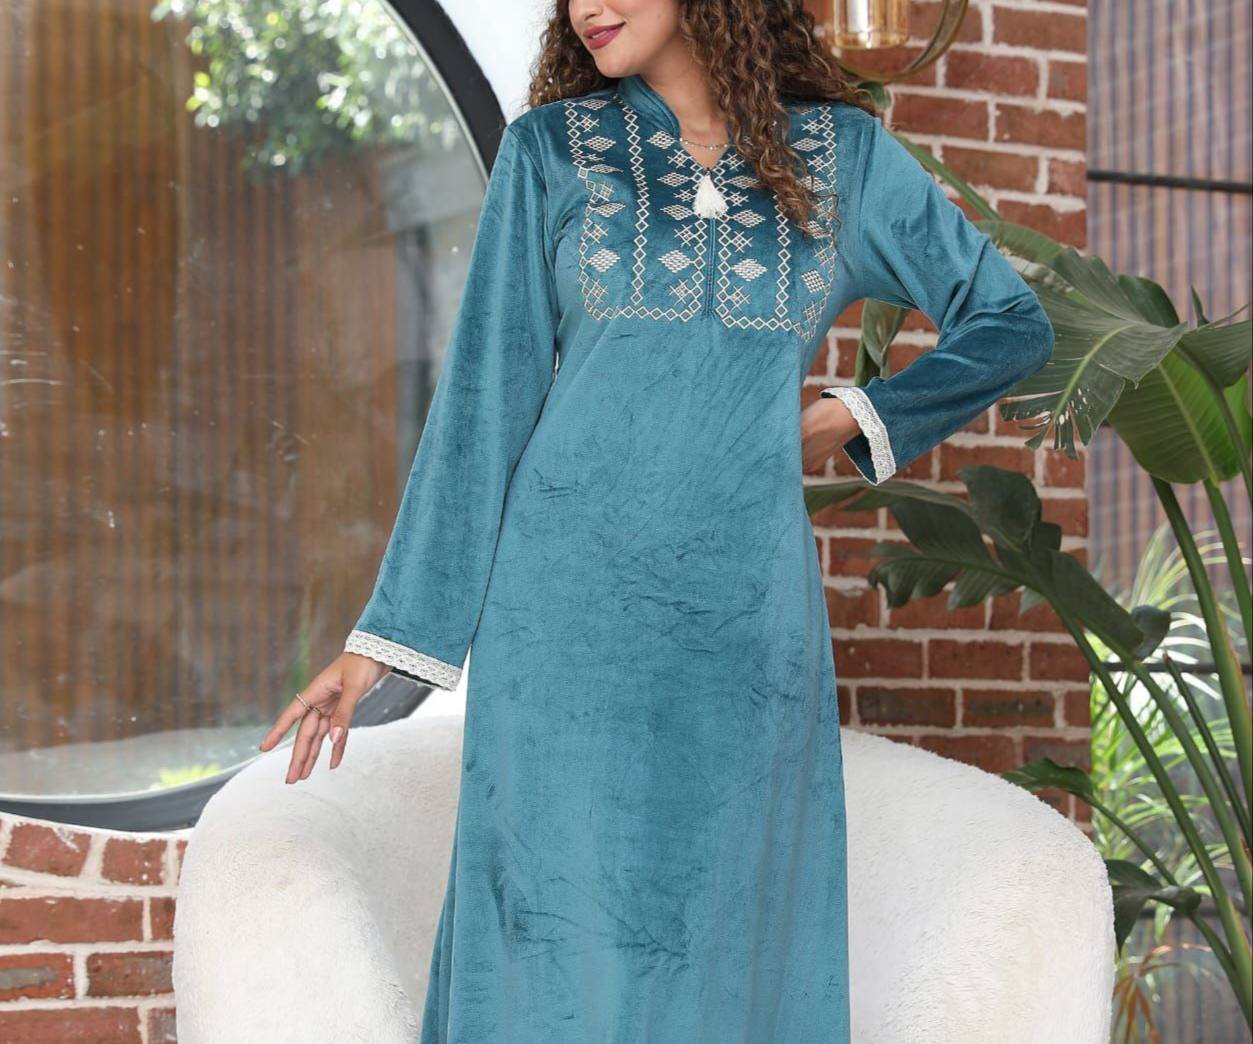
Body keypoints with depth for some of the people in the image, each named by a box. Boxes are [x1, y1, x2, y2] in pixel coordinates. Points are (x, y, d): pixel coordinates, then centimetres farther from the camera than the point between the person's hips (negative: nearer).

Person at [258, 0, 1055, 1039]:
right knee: (558, 943, -2)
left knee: (736, 952, 3)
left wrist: (853, 421, 5)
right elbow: (483, 399, 5)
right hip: (569, 605, -1)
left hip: (748, 614, 1)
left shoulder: (844, 154, 8)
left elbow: (1012, 323, 16)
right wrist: (383, 640, 0)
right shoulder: (549, 151, 6)